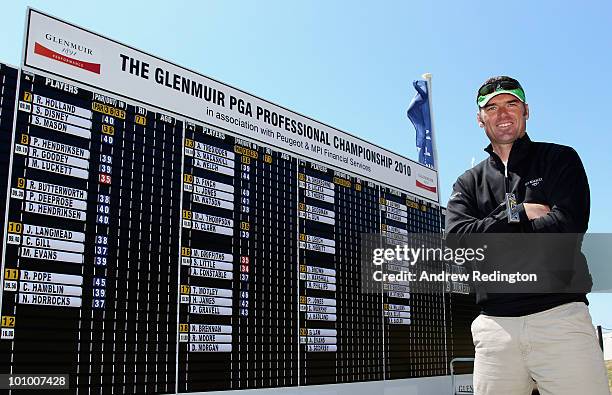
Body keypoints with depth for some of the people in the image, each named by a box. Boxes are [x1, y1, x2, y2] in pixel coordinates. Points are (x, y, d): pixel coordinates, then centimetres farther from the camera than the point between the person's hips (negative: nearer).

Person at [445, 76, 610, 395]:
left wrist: (492, 233, -4)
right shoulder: (468, 183, 16)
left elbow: (569, 225, -8)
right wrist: (519, 214, -6)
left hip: (560, 317, -2)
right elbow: (456, 239, -2)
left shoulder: (560, 160, 9)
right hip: (495, 325, 2)